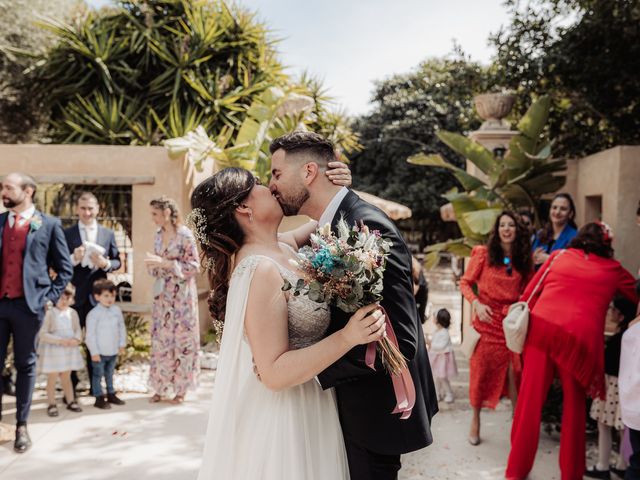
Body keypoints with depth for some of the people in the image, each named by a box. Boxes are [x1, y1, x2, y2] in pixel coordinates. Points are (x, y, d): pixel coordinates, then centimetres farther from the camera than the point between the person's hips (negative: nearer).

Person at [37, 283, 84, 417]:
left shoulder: (73, 313, 2)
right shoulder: (50, 313, -12)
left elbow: (78, 330, 6)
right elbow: (42, 334, -14)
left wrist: (76, 339, -16)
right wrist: (60, 341, -23)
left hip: (69, 350, 4)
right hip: (53, 350, -4)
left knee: (66, 377, 16)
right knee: (52, 378, 4)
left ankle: (70, 402, 25)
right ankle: (52, 405, 15)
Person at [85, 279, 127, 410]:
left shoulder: (116, 310, 0)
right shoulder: (94, 313, -16)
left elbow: (122, 327, 10)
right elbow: (90, 334, -13)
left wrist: (122, 344, 7)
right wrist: (94, 352, -12)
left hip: (114, 351, 5)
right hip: (100, 352, -5)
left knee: (110, 374, 20)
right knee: (98, 375, 5)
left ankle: (111, 395, 32)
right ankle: (99, 398, 15)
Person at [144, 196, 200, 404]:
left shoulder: (185, 235, -10)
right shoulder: (159, 235, 9)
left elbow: (194, 266, -12)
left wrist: (166, 263, -18)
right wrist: (152, 264, -5)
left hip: (181, 295, -6)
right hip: (163, 295, 6)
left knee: (181, 339, 2)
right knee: (160, 339, 7)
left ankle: (181, 389, 14)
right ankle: (161, 387, 18)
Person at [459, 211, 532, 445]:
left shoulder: (523, 259, 8)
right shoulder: (483, 254, -1)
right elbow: (465, 282, -1)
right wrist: (476, 304, -14)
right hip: (487, 321, -2)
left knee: (514, 372, -8)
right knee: (481, 371, 3)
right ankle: (475, 420, 21)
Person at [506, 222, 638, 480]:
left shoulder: (558, 255, 18)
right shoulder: (614, 270, 18)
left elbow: (529, 293, 15)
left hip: (541, 328, 1)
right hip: (580, 337, -1)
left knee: (530, 400, 7)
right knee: (574, 405, 15)